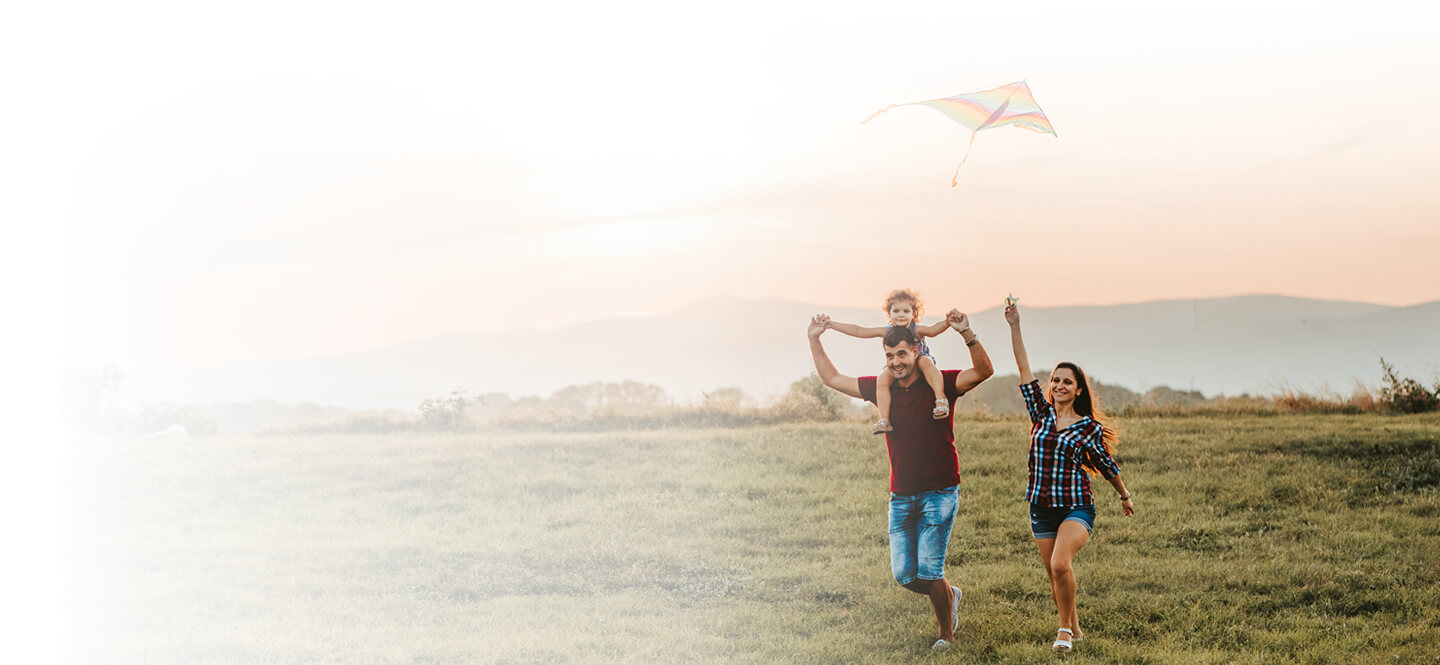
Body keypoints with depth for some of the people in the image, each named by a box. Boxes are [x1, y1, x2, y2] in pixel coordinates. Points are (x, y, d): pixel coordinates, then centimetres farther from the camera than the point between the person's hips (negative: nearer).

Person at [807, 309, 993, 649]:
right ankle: (949, 596, 31)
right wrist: (814, 340, 6)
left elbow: (984, 371, -23)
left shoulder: (940, 384, -8)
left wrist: (966, 333, -35)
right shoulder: (881, 388, 5)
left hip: (939, 493, -5)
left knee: (928, 571, -10)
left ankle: (947, 635, 12)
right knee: (903, 573, 1)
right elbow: (832, 378, 13)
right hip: (901, 496, 5)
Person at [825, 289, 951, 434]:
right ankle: (884, 420, -28)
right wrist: (830, 324, -11)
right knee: (883, 377, -25)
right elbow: (858, 331, -9)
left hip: (918, 364, -3)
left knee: (925, 361, -35)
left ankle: (941, 400, -40)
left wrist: (947, 323, -66)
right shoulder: (887, 331, -12)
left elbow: (932, 330, -44)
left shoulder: (916, 330, -22)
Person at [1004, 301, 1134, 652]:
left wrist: (1124, 496, 23)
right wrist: (1015, 326, -8)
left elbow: (1107, 465, 12)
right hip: (1041, 507, 4)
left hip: (1077, 507, -4)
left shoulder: (1089, 427, -2)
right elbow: (1024, 370, -2)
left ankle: (1065, 627, -5)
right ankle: (1074, 629, 28)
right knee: (1055, 575, 9)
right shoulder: (1041, 414, 4)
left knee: (1060, 564, -24)